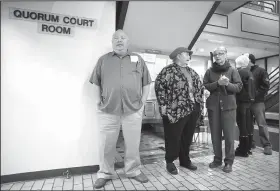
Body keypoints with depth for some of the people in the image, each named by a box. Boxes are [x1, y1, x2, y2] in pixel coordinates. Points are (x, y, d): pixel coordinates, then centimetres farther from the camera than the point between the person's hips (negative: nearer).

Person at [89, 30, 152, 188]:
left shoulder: (138, 59, 12)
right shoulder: (103, 60, 11)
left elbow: (146, 83, 12)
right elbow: (96, 83, 11)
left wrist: (142, 101, 2)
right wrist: (101, 101, 2)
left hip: (133, 110, 1)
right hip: (108, 110, 0)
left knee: (133, 143, 11)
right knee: (107, 144, 9)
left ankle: (134, 171, 32)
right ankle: (105, 173, 30)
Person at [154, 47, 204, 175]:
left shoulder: (191, 72, 18)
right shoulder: (168, 70, -5)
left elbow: (199, 87, 23)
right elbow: (159, 86, -13)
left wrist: (199, 103, 15)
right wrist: (163, 105, -17)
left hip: (193, 109, 7)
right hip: (176, 110, -7)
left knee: (188, 137, 15)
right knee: (173, 137, 3)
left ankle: (185, 160, 33)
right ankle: (170, 162, 22)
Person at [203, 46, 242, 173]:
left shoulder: (232, 70, 3)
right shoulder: (209, 71, 7)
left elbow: (239, 87, -2)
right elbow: (205, 86, -1)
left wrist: (227, 84, -20)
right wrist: (217, 83, -17)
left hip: (228, 106, -2)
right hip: (213, 106, 2)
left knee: (229, 135, 1)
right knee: (215, 134, 8)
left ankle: (229, 161, 15)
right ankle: (217, 159, 23)